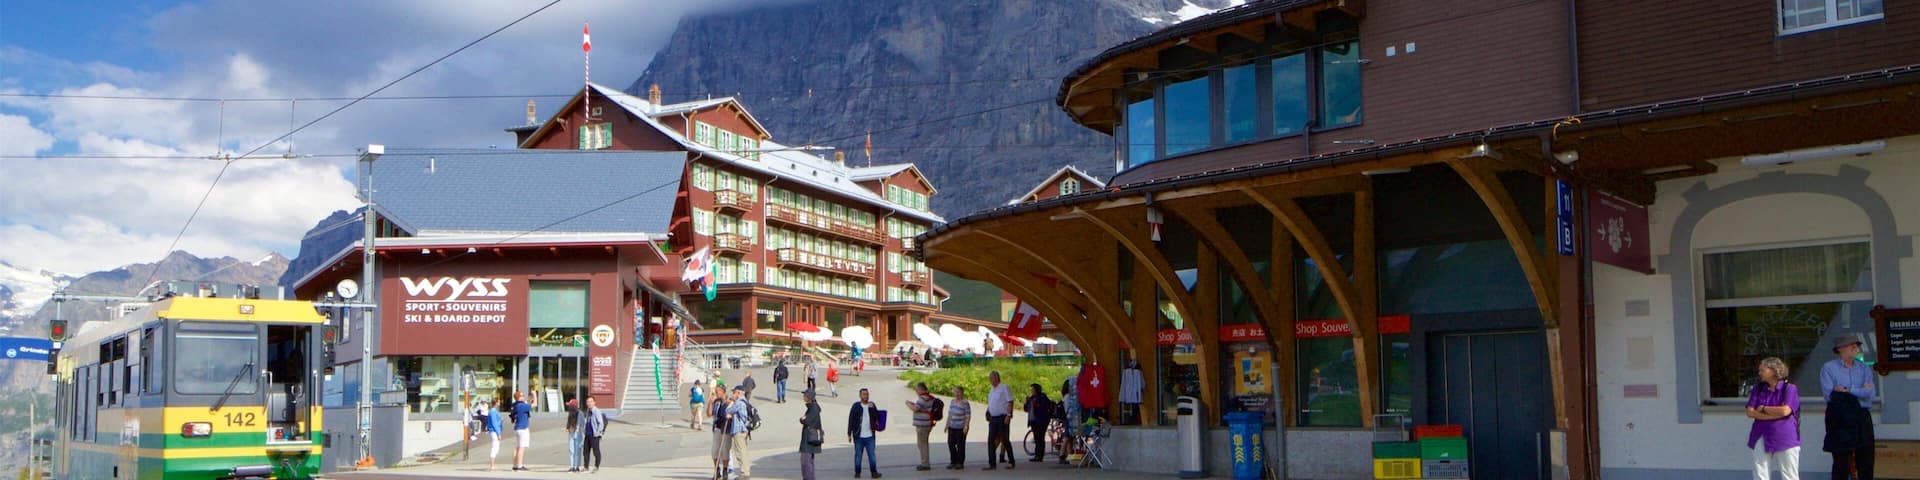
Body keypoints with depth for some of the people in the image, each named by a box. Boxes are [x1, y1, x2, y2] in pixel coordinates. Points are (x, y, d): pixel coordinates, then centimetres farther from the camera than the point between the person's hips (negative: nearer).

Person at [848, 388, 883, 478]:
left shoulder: (872, 405, 7)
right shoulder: (856, 406, -2)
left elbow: (877, 417, -1)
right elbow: (851, 421, 0)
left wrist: (872, 408, -16)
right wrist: (849, 434, -3)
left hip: (870, 436, 1)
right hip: (858, 436, -1)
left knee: (871, 454, 0)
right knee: (858, 454, 7)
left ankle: (874, 472, 2)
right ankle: (857, 472, 15)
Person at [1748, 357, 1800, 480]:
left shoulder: (1789, 388, -5)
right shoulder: (1758, 389, 10)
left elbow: (1785, 410, -18)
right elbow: (1750, 412, 0)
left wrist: (1763, 408, -5)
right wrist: (1774, 414, -11)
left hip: (1785, 439, -5)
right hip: (1762, 437, 5)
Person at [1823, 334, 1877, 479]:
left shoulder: (1864, 368, 9)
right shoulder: (1828, 368, -2)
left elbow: (1869, 392, -5)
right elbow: (1829, 394, -14)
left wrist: (1846, 390, -13)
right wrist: (1859, 391, -8)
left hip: (1862, 418, 4)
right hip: (1839, 419, -4)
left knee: (1866, 461, 7)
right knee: (1841, 463, -1)